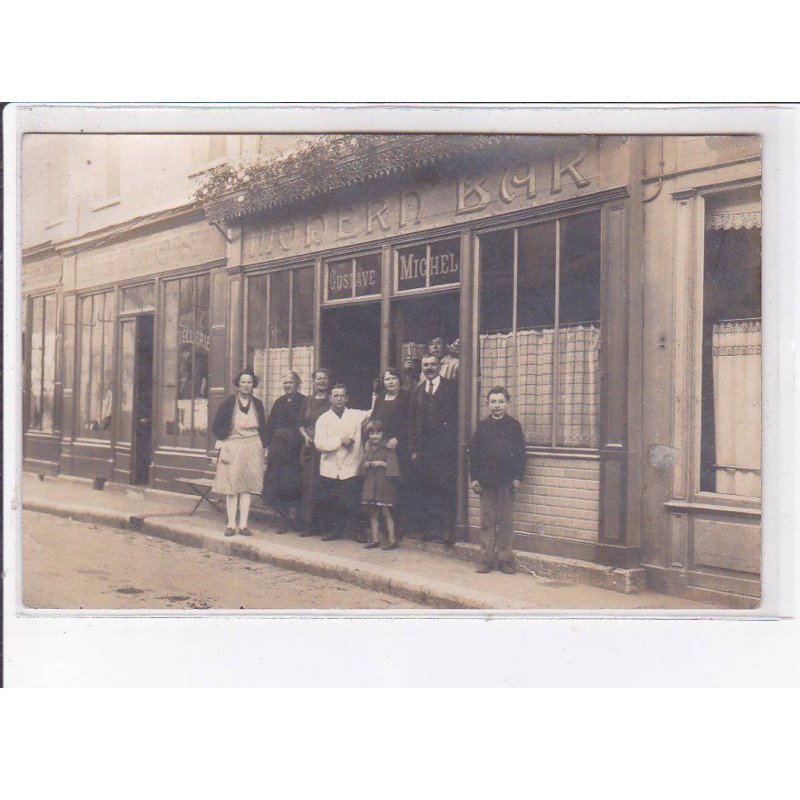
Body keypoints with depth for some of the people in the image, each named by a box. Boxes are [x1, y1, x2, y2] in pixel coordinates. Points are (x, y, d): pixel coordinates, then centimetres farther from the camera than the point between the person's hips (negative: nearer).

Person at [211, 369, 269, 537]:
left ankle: (243, 525, 6)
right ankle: (231, 524, 3)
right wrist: (224, 441, -4)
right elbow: (216, 426, 2)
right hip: (232, 448, -3)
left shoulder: (257, 404, 8)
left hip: (252, 450, 3)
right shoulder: (228, 402, -2)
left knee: (247, 487, 3)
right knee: (232, 488, -2)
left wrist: (262, 447, 8)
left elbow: (263, 428, 15)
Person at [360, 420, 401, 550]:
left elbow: (392, 465, -10)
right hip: (370, 484, 6)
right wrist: (367, 464, -11)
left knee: (386, 512, -4)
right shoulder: (368, 448, 12)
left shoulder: (387, 448, -5)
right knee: (373, 513, 9)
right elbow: (363, 463, 8)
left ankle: (392, 540, 1)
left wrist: (381, 463, -15)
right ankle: (375, 539, 16)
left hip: (383, 484, -6)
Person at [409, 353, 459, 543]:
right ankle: (429, 527, 9)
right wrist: (414, 449, 7)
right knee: (424, 488, 3)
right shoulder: (418, 391, 16)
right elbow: (413, 422, 14)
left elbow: (457, 415, -1)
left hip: (445, 447, -4)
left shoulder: (451, 387, 3)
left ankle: (447, 528, 0)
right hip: (423, 448, 4)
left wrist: (453, 443, -9)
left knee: (446, 487, -5)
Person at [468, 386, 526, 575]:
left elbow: (520, 453, 2)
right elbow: (473, 453, 6)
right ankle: (487, 559, 11)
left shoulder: (513, 425, 2)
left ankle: (505, 560, 10)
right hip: (486, 481, 1)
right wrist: (474, 477, 0)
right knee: (487, 521, 5)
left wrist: (518, 477, -4)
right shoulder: (482, 426, 5)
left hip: (507, 481, -1)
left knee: (506, 522, 3)